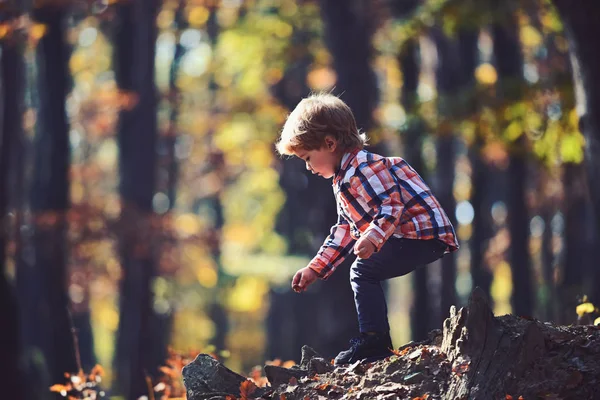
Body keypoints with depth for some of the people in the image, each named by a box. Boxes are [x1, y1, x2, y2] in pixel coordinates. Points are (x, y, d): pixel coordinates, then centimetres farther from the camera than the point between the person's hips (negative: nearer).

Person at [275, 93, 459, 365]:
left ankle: (373, 342, -16)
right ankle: (378, 343, 26)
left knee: (364, 271, -16)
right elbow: (345, 230, 25)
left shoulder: (363, 169, -17)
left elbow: (392, 204, -29)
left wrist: (373, 238, -43)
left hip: (424, 234, -12)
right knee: (363, 274, 23)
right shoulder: (342, 181, 19)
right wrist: (315, 269, 21)